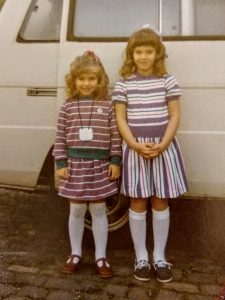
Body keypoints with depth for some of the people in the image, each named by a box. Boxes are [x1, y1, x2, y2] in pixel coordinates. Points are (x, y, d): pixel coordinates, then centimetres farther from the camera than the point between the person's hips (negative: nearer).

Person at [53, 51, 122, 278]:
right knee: (76, 210, 12)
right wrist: (61, 163, -2)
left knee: (98, 210, 9)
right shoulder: (68, 106, 2)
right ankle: (75, 254, 28)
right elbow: (60, 137, 2)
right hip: (75, 165, 1)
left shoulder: (107, 105, 0)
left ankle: (101, 257, 21)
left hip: (100, 165, -1)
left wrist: (115, 161, -5)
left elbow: (115, 136, -1)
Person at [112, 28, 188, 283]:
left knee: (160, 203, 9)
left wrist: (163, 144, -14)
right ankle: (141, 257, 22)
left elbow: (174, 116, 1)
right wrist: (136, 145, -15)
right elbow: (121, 119, -1)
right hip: (135, 148, 0)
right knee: (138, 203, 7)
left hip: (163, 147, 1)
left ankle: (159, 257, 23)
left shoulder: (167, 81, 2)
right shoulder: (123, 83, 2)